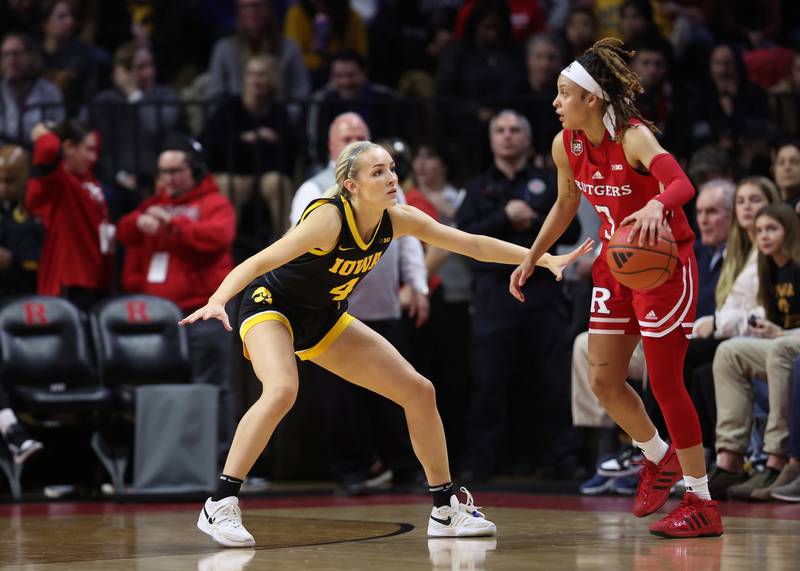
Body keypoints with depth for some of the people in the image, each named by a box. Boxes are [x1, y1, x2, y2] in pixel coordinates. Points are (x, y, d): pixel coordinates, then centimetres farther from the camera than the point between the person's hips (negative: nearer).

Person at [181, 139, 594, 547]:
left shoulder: (397, 220, -11)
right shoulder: (328, 218, -30)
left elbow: (473, 245, -3)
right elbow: (256, 263, -37)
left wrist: (546, 259, -5)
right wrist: (216, 301, -54)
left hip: (325, 319, 7)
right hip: (272, 306, -7)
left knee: (419, 392, 2)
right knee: (282, 391, -37)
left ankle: (446, 509, 15)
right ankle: (219, 506, -30)